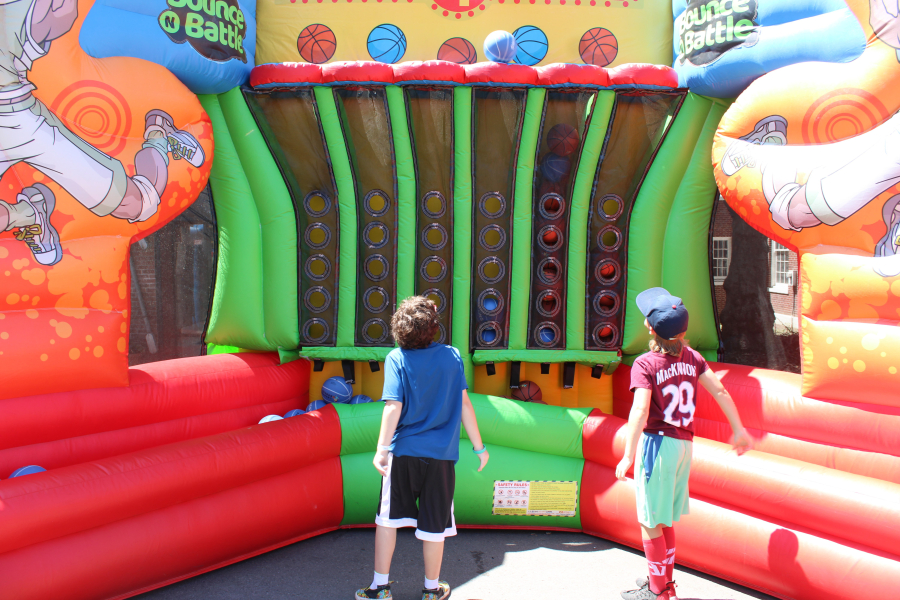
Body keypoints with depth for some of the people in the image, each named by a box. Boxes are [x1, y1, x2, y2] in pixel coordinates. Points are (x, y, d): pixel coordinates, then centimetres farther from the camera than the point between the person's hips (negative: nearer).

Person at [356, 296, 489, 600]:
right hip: (441, 453, 1)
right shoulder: (452, 356, 0)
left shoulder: (396, 358, -6)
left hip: (403, 452, -1)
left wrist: (381, 450, -10)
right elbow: (464, 404, 0)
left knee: (387, 518, 15)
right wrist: (479, 447, 7)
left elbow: (393, 407, -14)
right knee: (434, 524, 11)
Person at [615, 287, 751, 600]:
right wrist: (739, 430, 14)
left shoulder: (645, 363, -15)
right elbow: (719, 390, 4)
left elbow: (640, 411, -24)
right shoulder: (691, 356, 3)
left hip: (658, 442, -7)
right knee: (664, 520, 22)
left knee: (650, 522, 7)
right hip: (684, 444, 7)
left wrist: (628, 456, -23)